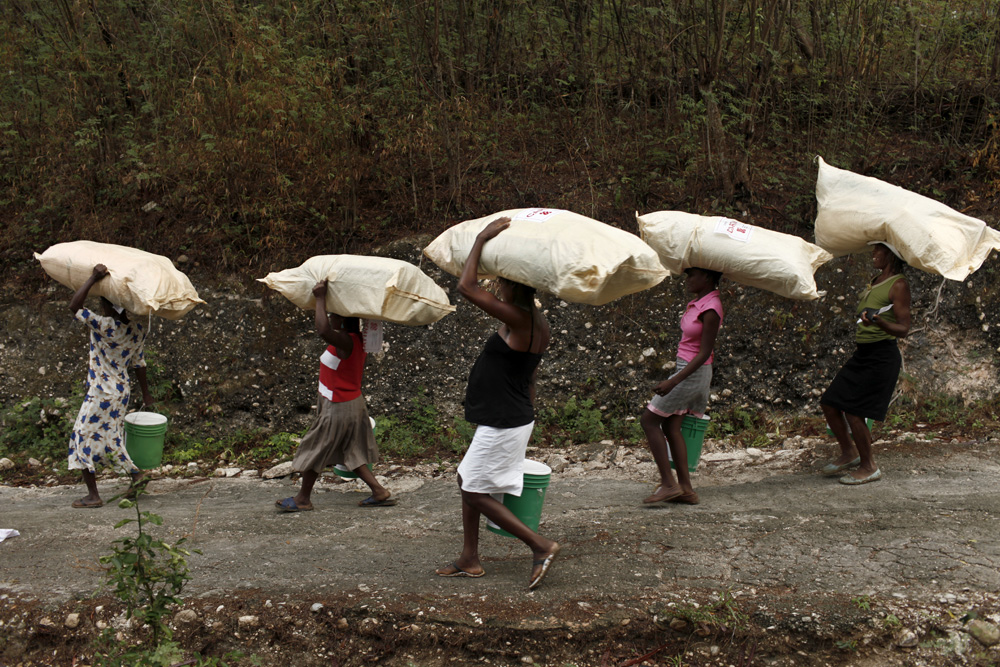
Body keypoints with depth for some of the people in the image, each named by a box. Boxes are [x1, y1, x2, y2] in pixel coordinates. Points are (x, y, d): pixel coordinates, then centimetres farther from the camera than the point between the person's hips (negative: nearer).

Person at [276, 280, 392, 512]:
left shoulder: (345, 342, -26)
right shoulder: (354, 338, 3)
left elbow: (323, 330, -47)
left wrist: (320, 298, -38)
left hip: (339, 409, -10)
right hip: (352, 403, 10)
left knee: (314, 450, 7)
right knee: (351, 453, 16)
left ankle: (303, 498, 22)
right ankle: (380, 492, 14)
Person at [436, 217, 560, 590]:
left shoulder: (517, 318, -22)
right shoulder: (537, 323, 8)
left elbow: (467, 286, -27)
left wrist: (483, 238, -21)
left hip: (502, 425, -10)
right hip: (515, 417, 10)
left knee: (476, 492, -1)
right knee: (467, 480, 18)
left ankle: (541, 546, 1)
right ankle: (470, 560, 26)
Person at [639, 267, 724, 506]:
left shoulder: (710, 310, -21)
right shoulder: (698, 301, 6)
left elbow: (704, 354, -22)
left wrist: (673, 382, -27)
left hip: (694, 372, -9)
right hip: (686, 370, 9)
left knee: (649, 420, -3)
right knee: (671, 426, 10)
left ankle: (668, 484, -2)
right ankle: (686, 489, 11)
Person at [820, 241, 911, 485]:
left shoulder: (899, 285, -10)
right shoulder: (876, 280, 15)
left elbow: (903, 329, -16)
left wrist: (878, 321, -32)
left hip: (882, 356, -9)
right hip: (862, 354, 9)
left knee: (854, 413, -9)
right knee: (829, 405, 6)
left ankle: (869, 467, 9)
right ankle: (849, 453, 26)